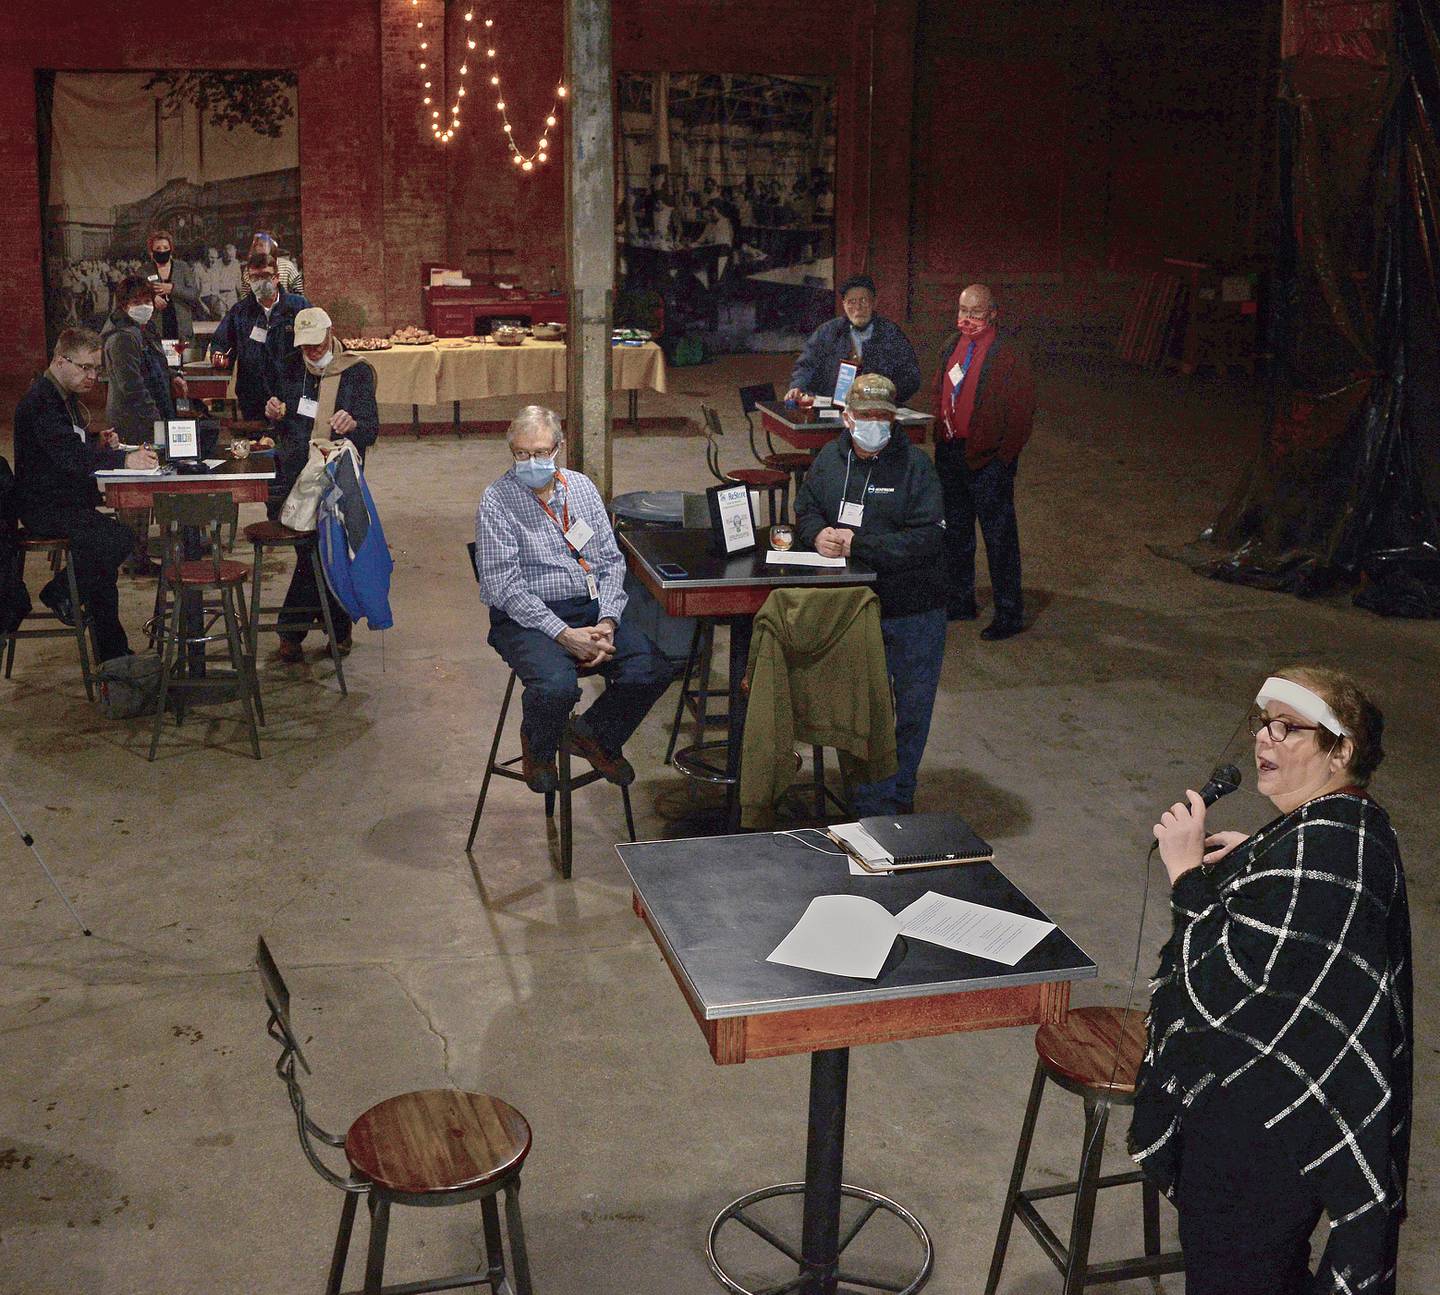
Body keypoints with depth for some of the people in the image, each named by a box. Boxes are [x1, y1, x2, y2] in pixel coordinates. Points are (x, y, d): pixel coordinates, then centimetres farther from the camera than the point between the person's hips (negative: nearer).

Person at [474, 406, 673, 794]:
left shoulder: (582, 487, 10)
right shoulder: (497, 501, -6)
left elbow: (612, 560, 9)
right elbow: (505, 585, -13)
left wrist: (607, 622, -8)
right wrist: (564, 635, -20)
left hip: (591, 608, 5)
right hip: (526, 617, -5)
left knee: (652, 671, -18)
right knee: (557, 686, -34)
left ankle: (594, 734, 12)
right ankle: (537, 749, 4)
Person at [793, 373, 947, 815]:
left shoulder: (914, 465, -11)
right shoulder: (830, 459, 4)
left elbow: (926, 539, -19)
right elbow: (805, 510, 14)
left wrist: (857, 543, -24)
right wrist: (818, 534, -11)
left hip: (913, 614, -3)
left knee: (912, 709, 11)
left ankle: (898, 795, 31)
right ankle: (869, 806, 20)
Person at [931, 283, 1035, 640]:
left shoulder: (1008, 356, -13)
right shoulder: (951, 348, 8)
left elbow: (1022, 413, -12)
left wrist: (1003, 457, -13)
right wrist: (941, 442, 9)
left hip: (988, 461, -7)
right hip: (950, 456, 7)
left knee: (999, 538, 0)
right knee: (955, 533, 17)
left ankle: (1009, 616, 8)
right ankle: (961, 601, 31)